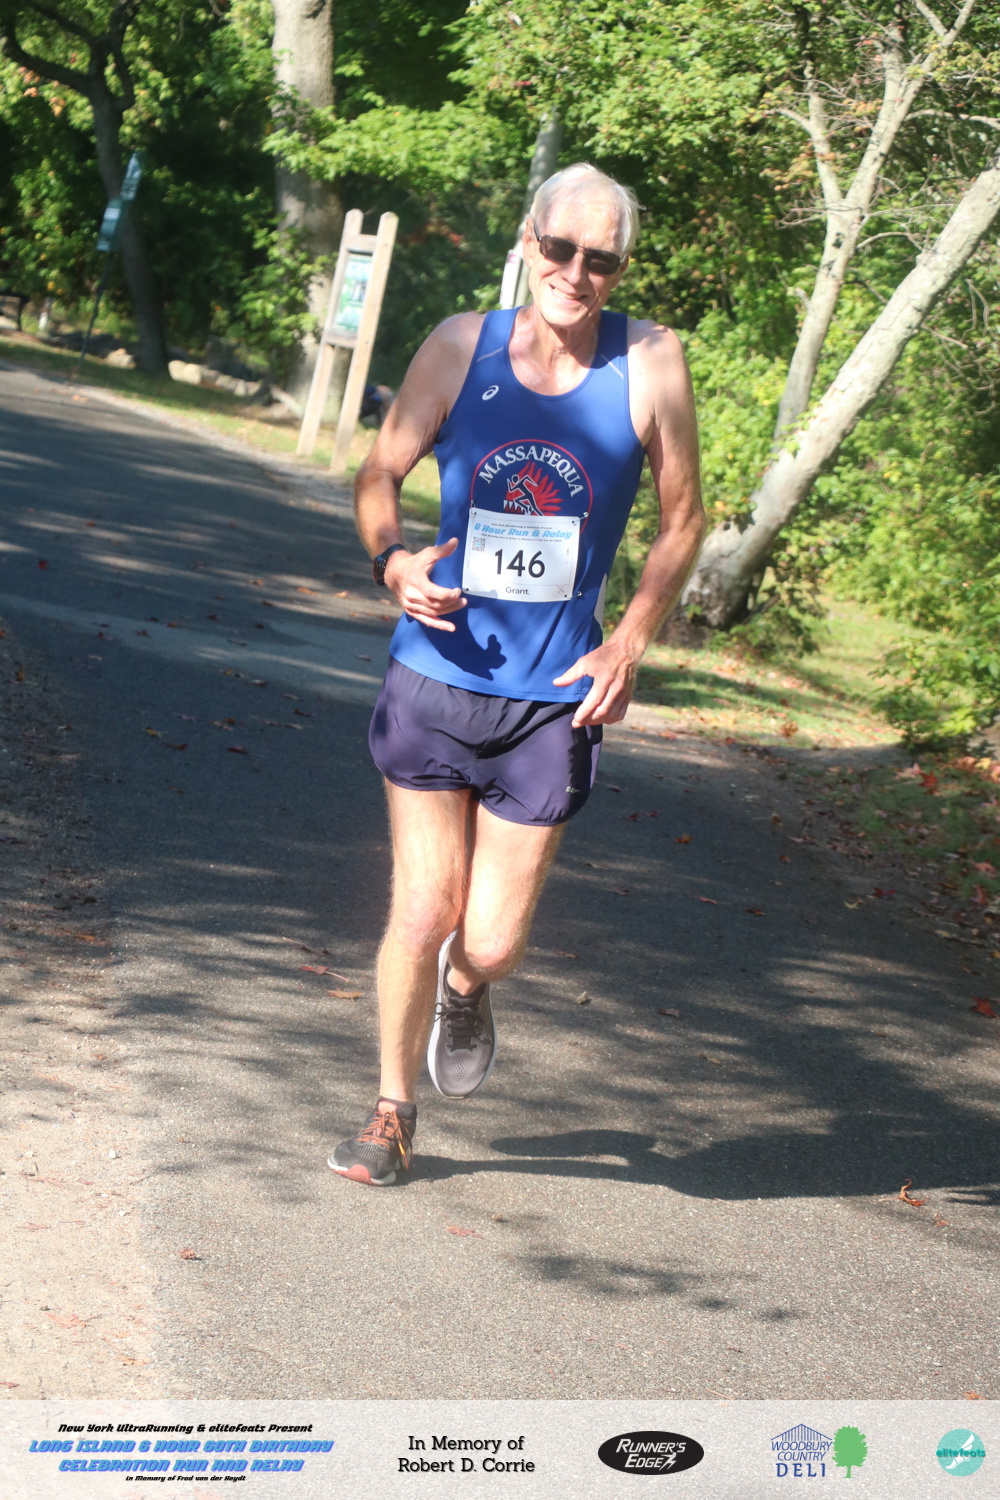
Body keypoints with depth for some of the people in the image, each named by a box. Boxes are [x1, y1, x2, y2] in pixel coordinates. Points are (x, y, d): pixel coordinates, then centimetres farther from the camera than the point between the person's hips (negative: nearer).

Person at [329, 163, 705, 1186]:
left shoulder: (649, 364, -6)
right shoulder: (463, 347, -4)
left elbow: (682, 519, 4)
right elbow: (379, 473, 7)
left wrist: (629, 644, -6)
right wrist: (392, 561, -14)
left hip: (555, 698, 0)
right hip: (438, 674, 0)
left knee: (492, 940, 3)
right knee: (422, 916, -1)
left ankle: (465, 990, 41)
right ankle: (393, 1112, 22)